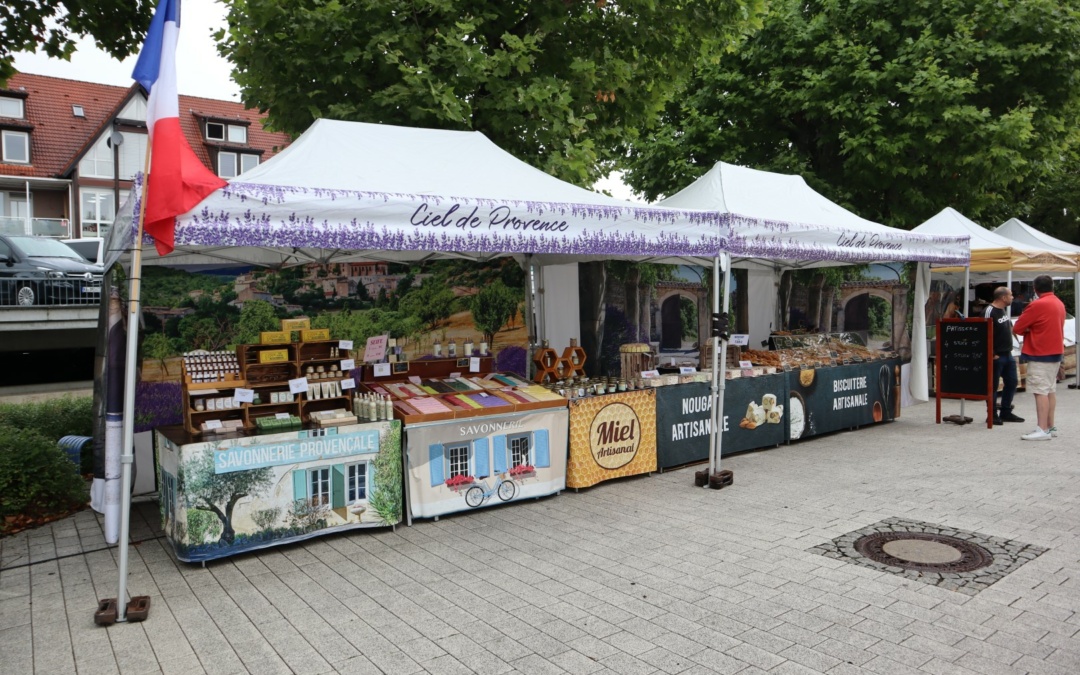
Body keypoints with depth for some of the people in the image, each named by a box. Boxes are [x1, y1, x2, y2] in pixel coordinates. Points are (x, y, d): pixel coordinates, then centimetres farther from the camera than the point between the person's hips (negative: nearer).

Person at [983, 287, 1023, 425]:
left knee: (1011, 382, 14)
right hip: (996, 356, -10)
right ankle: (992, 415, 7)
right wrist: (991, 354, -22)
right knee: (993, 386, -1)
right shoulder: (989, 311, -17)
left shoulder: (1004, 310, 13)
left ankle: (1005, 412, 24)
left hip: (1008, 354, 10)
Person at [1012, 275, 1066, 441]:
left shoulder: (1037, 305, -15)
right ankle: (1051, 427, 18)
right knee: (1050, 390, 13)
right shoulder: (1059, 304, 11)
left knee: (1041, 391, -10)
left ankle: (1043, 430, -12)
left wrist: (1029, 329, 6)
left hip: (1040, 354, -9)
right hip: (1055, 352, 9)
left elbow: (1017, 328, -12)